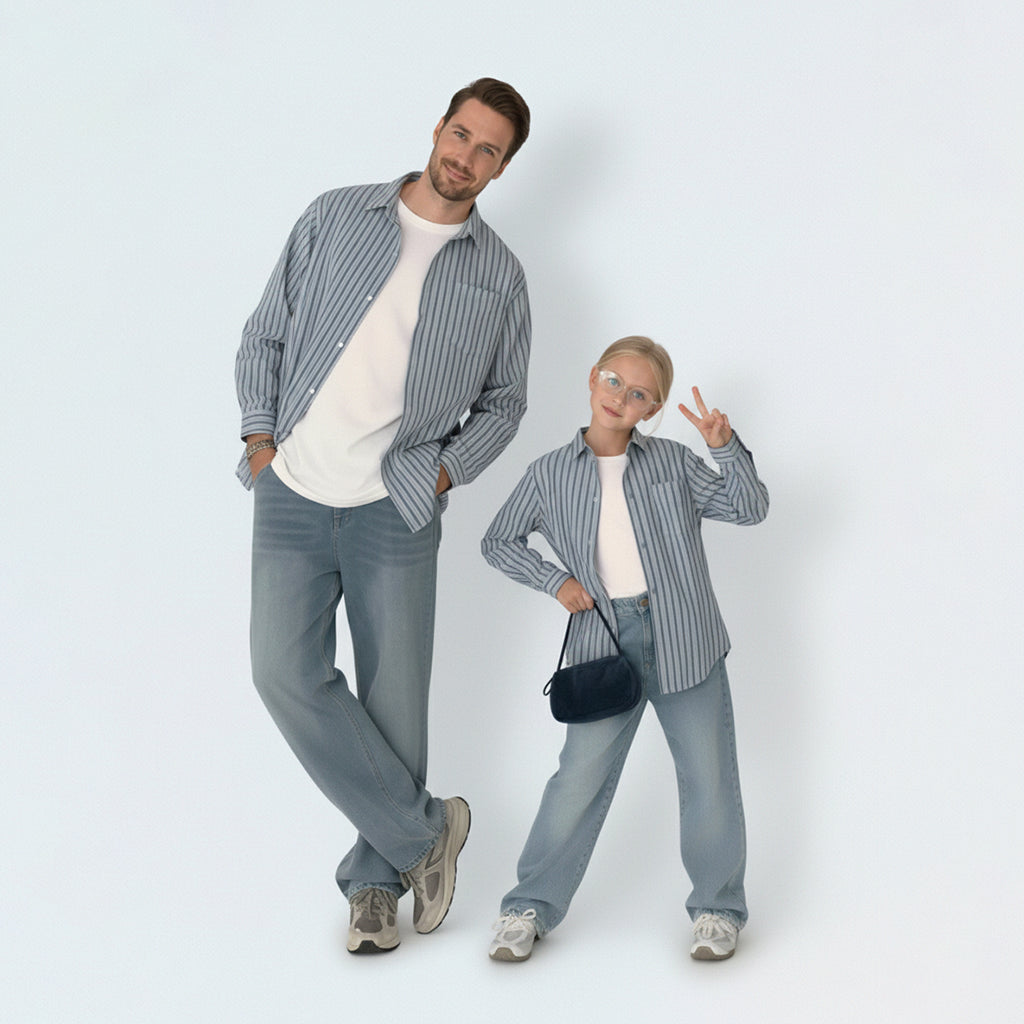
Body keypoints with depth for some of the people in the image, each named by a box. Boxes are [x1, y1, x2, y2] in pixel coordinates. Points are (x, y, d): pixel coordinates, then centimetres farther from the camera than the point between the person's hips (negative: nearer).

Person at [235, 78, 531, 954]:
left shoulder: (498, 275, 5)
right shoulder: (336, 218, 6)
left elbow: (504, 403, 12)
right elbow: (266, 334, 10)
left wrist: (442, 474, -3)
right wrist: (259, 436, -2)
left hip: (395, 512, 0)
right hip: (291, 497, 1)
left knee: (393, 701, 1)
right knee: (287, 672, -13)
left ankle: (376, 881, 18)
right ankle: (423, 830, 1)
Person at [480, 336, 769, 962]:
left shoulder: (673, 463, 4)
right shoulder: (552, 474, 5)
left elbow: (749, 509, 1)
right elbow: (500, 542, 15)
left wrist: (725, 446, -13)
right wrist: (555, 581, 2)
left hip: (684, 640, 0)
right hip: (603, 641, 0)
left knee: (709, 778, 5)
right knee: (581, 777, -2)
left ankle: (718, 908, 21)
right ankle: (532, 906, 10)